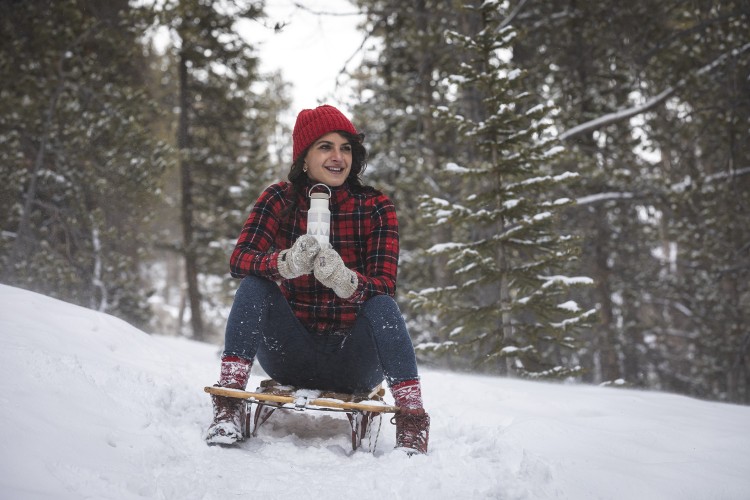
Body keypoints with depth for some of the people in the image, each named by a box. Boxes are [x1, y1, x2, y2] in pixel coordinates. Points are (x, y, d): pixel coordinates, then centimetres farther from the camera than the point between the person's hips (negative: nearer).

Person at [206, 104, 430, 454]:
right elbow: (239, 259, -19)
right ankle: (227, 409, -24)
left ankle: (411, 421, -31)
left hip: (353, 360, -1)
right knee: (253, 285, -21)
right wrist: (286, 263, -42)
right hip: (292, 356, 1)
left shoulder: (376, 207, -5)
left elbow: (385, 287, -16)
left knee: (382, 305, -28)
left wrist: (346, 281, -40)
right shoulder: (280, 200, -3)